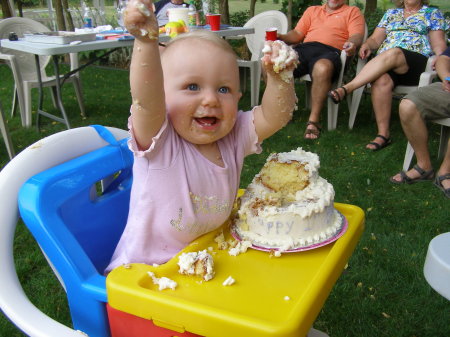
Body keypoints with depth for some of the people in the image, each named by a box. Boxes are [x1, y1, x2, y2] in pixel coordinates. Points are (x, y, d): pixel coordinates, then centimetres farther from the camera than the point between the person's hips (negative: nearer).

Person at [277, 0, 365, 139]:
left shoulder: (352, 11, 21)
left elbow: (356, 36, 5)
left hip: (329, 51, -4)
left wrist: (352, 44, -20)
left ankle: (313, 121, -33)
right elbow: (297, 34, 24)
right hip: (304, 48, 4)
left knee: (323, 69, -41)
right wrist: (281, 37, 3)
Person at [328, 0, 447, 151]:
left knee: (392, 54, -37)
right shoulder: (391, 13, 29)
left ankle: (346, 89, -44)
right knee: (381, 81, -35)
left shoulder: (433, 14, 21)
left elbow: (439, 45, 11)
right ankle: (383, 134, -33)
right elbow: (375, 39, 22)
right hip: (383, 63, 2)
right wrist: (366, 45, -2)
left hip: (416, 63, -2)